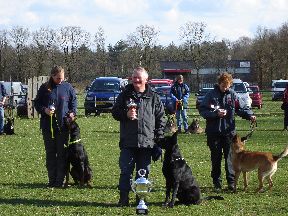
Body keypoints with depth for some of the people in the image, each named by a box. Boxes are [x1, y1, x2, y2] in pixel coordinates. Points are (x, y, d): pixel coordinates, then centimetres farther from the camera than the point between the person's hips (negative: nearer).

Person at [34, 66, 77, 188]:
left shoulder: (68, 87, 3)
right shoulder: (45, 88, 2)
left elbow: (73, 101, 13)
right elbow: (37, 103, 7)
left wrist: (72, 112, -4)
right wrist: (44, 110, -12)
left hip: (63, 126, -1)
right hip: (48, 126, 1)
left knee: (62, 153, 1)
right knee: (50, 153, 6)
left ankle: (60, 181, 5)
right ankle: (52, 180, 12)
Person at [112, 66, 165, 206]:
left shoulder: (153, 97, 7)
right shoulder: (125, 95, 7)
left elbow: (160, 118, 8)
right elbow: (115, 112, 9)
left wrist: (159, 138, 2)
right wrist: (126, 114, -12)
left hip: (147, 141, 1)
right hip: (128, 141, 0)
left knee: (143, 172, 7)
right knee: (126, 170, -2)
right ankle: (124, 198, 3)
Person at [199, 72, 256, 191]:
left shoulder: (232, 94, 5)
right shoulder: (211, 95, -2)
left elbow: (239, 108, 9)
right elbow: (202, 110, -4)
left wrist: (249, 115, -9)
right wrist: (216, 114, -17)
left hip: (229, 131, 1)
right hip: (214, 132, -1)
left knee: (230, 157, -1)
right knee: (216, 158, 6)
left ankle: (231, 181, 3)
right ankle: (217, 182, 14)